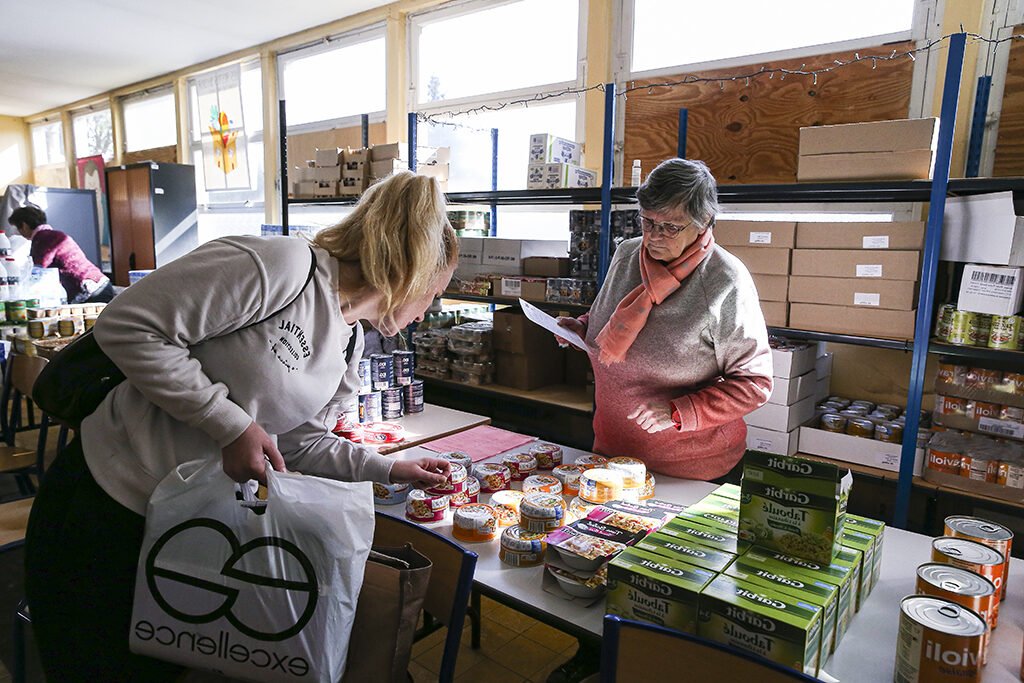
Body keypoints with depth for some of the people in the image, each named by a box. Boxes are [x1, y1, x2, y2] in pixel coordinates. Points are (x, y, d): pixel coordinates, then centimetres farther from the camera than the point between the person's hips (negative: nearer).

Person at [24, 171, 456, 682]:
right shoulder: (284, 266, -25)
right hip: (106, 502, -7)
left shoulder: (349, 348, 4)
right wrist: (231, 424, -24)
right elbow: (127, 327, -24)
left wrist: (389, 470, 9)